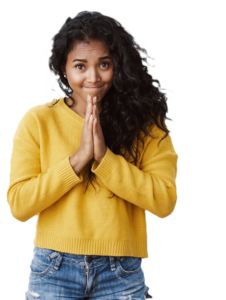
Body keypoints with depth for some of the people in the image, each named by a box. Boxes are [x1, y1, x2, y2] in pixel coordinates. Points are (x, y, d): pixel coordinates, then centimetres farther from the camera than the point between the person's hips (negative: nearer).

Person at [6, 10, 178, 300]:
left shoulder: (143, 121, -1)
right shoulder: (37, 120, -3)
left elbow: (165, 202, -9)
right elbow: (18, 205, -8)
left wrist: (104, 157, -16)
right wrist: (78, 158, -16)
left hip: (121, 274, 1)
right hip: (54, 271, 0)